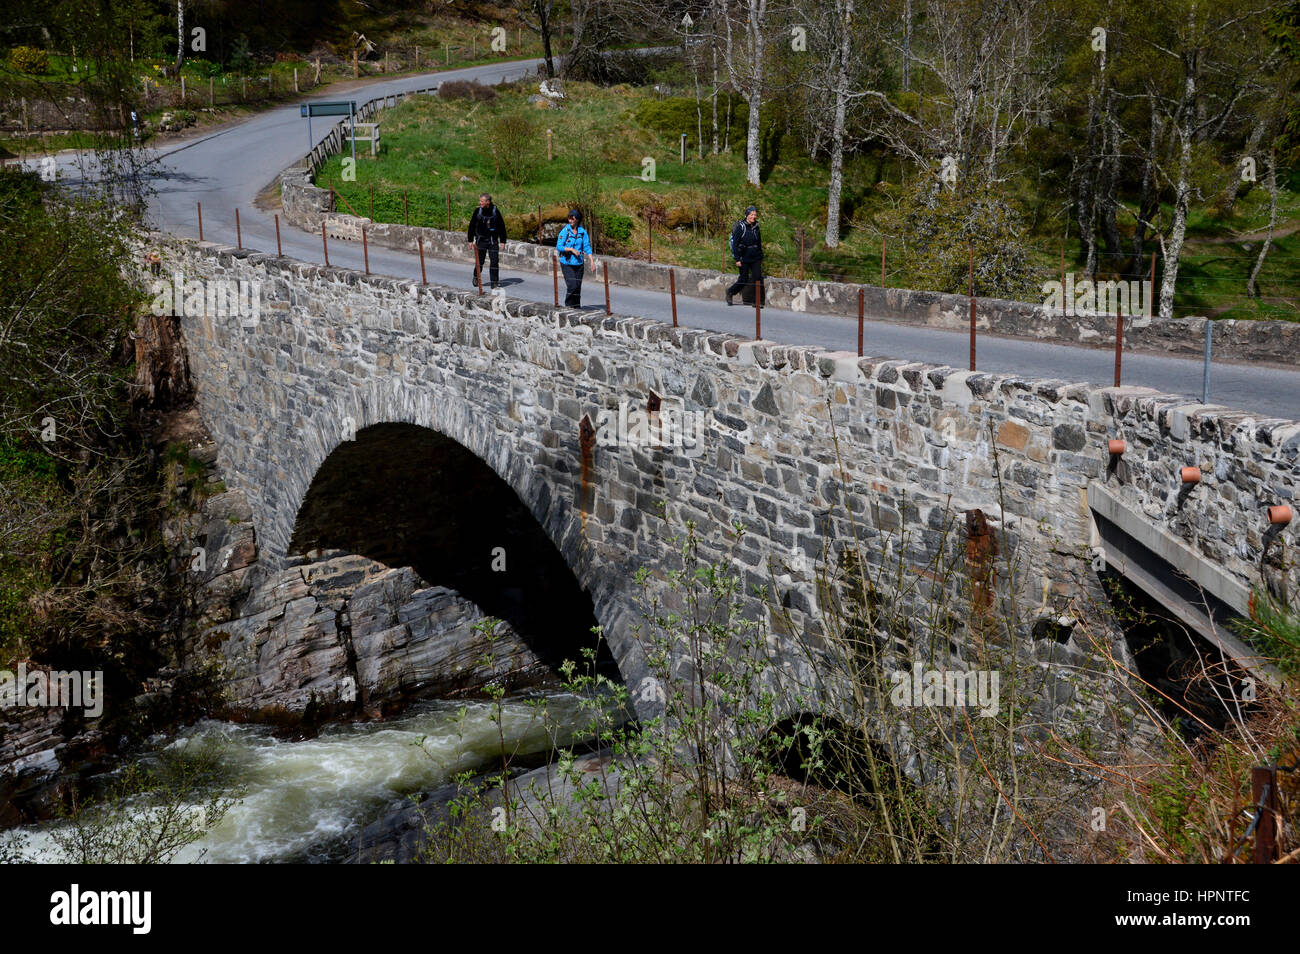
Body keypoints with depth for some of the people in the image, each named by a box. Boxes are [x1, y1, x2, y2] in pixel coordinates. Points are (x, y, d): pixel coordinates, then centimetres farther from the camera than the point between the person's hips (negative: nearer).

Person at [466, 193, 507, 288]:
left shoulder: (495, 211, -4)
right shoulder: (477, 211, -2)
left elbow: (502, 227, 1)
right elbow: (472, 226, 6)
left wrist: (502, 241, -1)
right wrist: (470, 240, 4)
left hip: (493, 240, -1)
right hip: (481, 240, 1)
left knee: (494, 261, -4)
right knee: (479, 260, 1)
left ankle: (494, 282, 4)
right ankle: (476, 277, 23)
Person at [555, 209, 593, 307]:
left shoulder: (582, 232, 2)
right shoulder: (565, 231, -7)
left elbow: (587, 247, 3)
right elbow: (558, 247, -8)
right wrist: (571, 249, -19)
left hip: (578, 262, 3)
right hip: (567, 263, -3)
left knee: (578, 286, 6)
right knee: (572, 285, -12)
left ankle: (577, 306, 20)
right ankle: (568, 305, 7)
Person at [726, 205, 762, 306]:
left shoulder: (756, 227, 9)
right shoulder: (741, 227, -9)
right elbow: (735, 244, -10)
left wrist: (761, 257, 19)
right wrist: (737, 259, -15)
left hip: (756, 258, 5)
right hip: (744, 258, -5)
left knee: (757, 278, -7)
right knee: (743, 279, 1)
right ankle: (730, 292, 25)